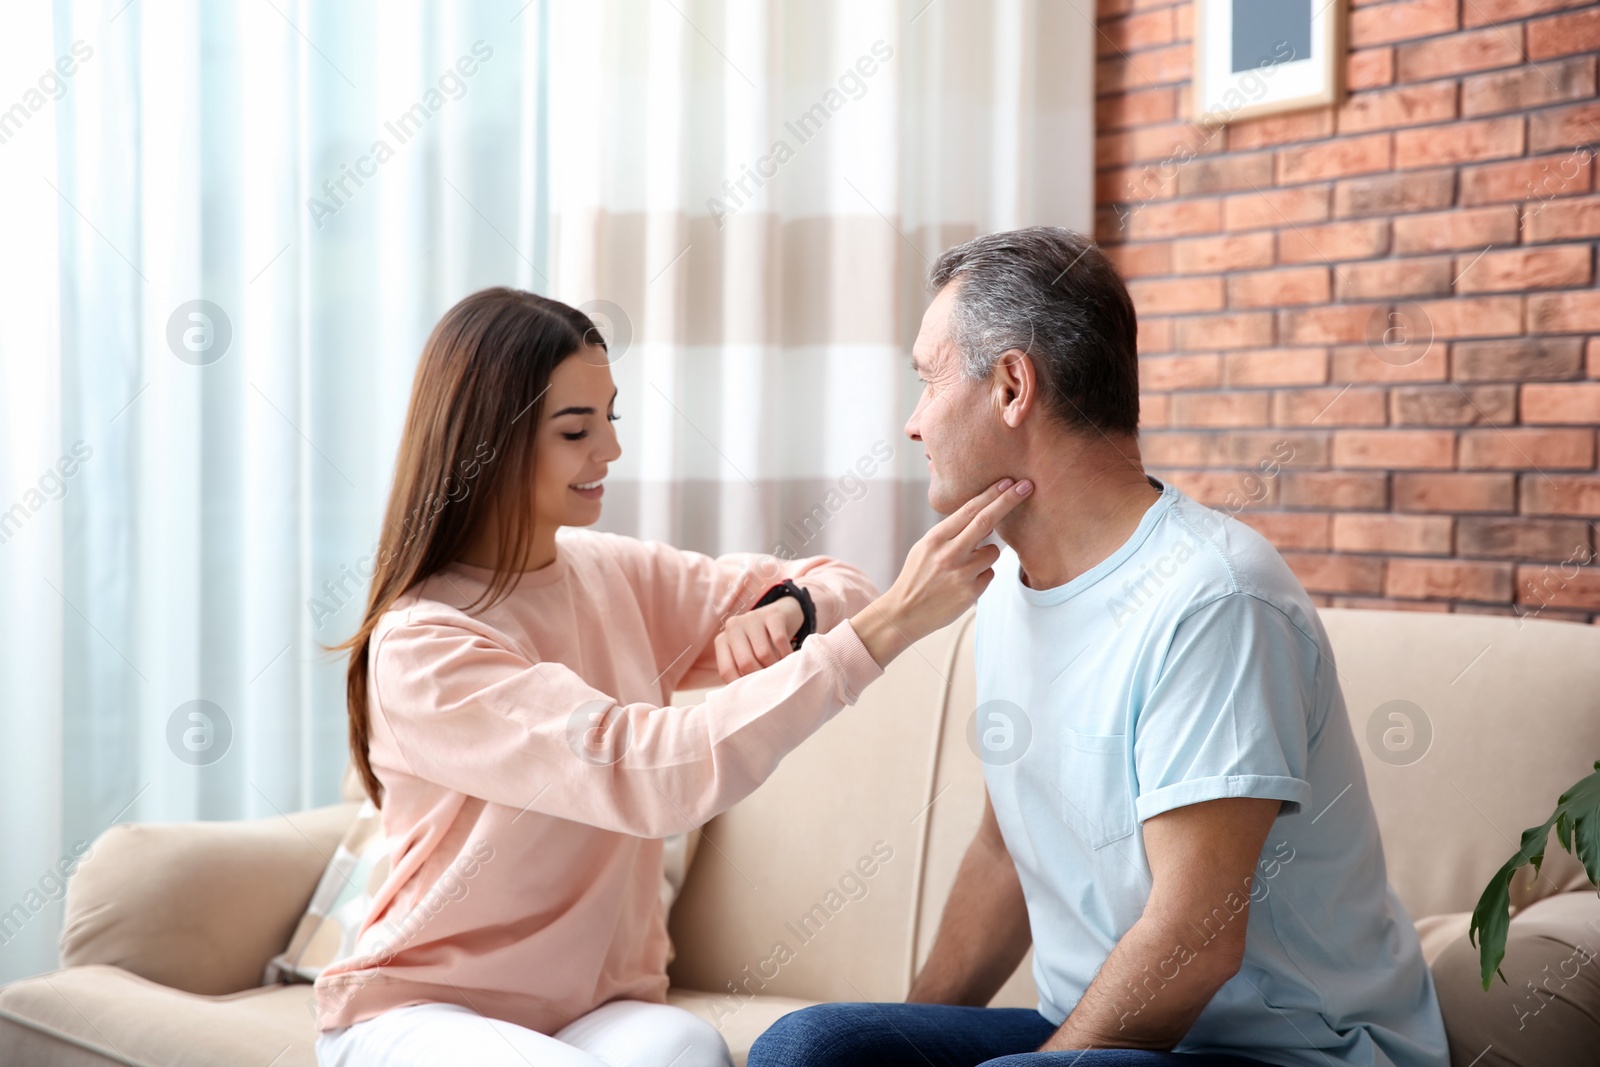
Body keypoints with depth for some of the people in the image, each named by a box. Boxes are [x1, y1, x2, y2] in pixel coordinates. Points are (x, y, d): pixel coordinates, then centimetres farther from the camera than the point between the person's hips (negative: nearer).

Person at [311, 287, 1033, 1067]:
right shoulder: (417, 647, -18)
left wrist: (787, 610, -14)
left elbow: (834, 587, 11)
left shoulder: (617, 576, 3)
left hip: (598, 1003, 4)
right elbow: (655, 774, -30)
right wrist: (887, 625, -32)